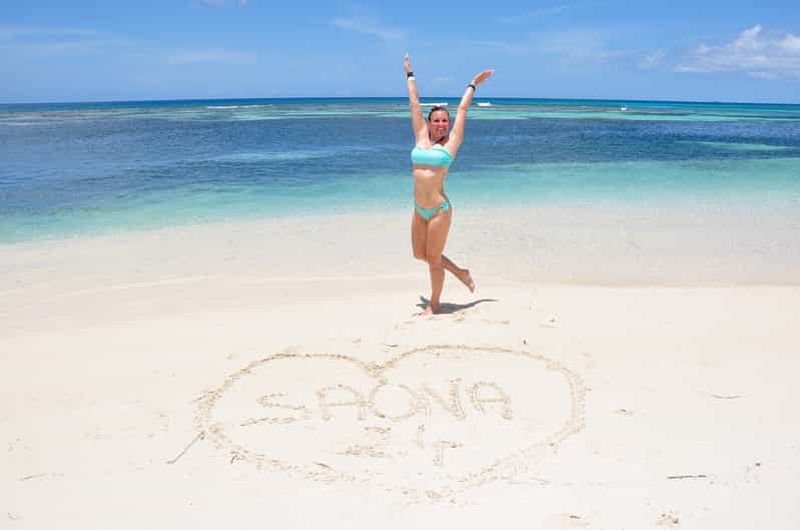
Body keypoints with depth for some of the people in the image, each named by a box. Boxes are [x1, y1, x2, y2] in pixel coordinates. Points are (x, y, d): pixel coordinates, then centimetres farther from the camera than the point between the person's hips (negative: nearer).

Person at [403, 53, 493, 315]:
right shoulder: (421, 139, 7)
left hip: (439, 209, -5)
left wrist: (473, 85, 16)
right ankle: (459, 272, 35)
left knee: (433, 258, 4)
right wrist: (410, 74, 21)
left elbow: (462, 109, 6)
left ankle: (435, 303, 22)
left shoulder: (451, 143, -1)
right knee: (419, 254, 14)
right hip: (419, 209, 5)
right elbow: (414, 103, 14)